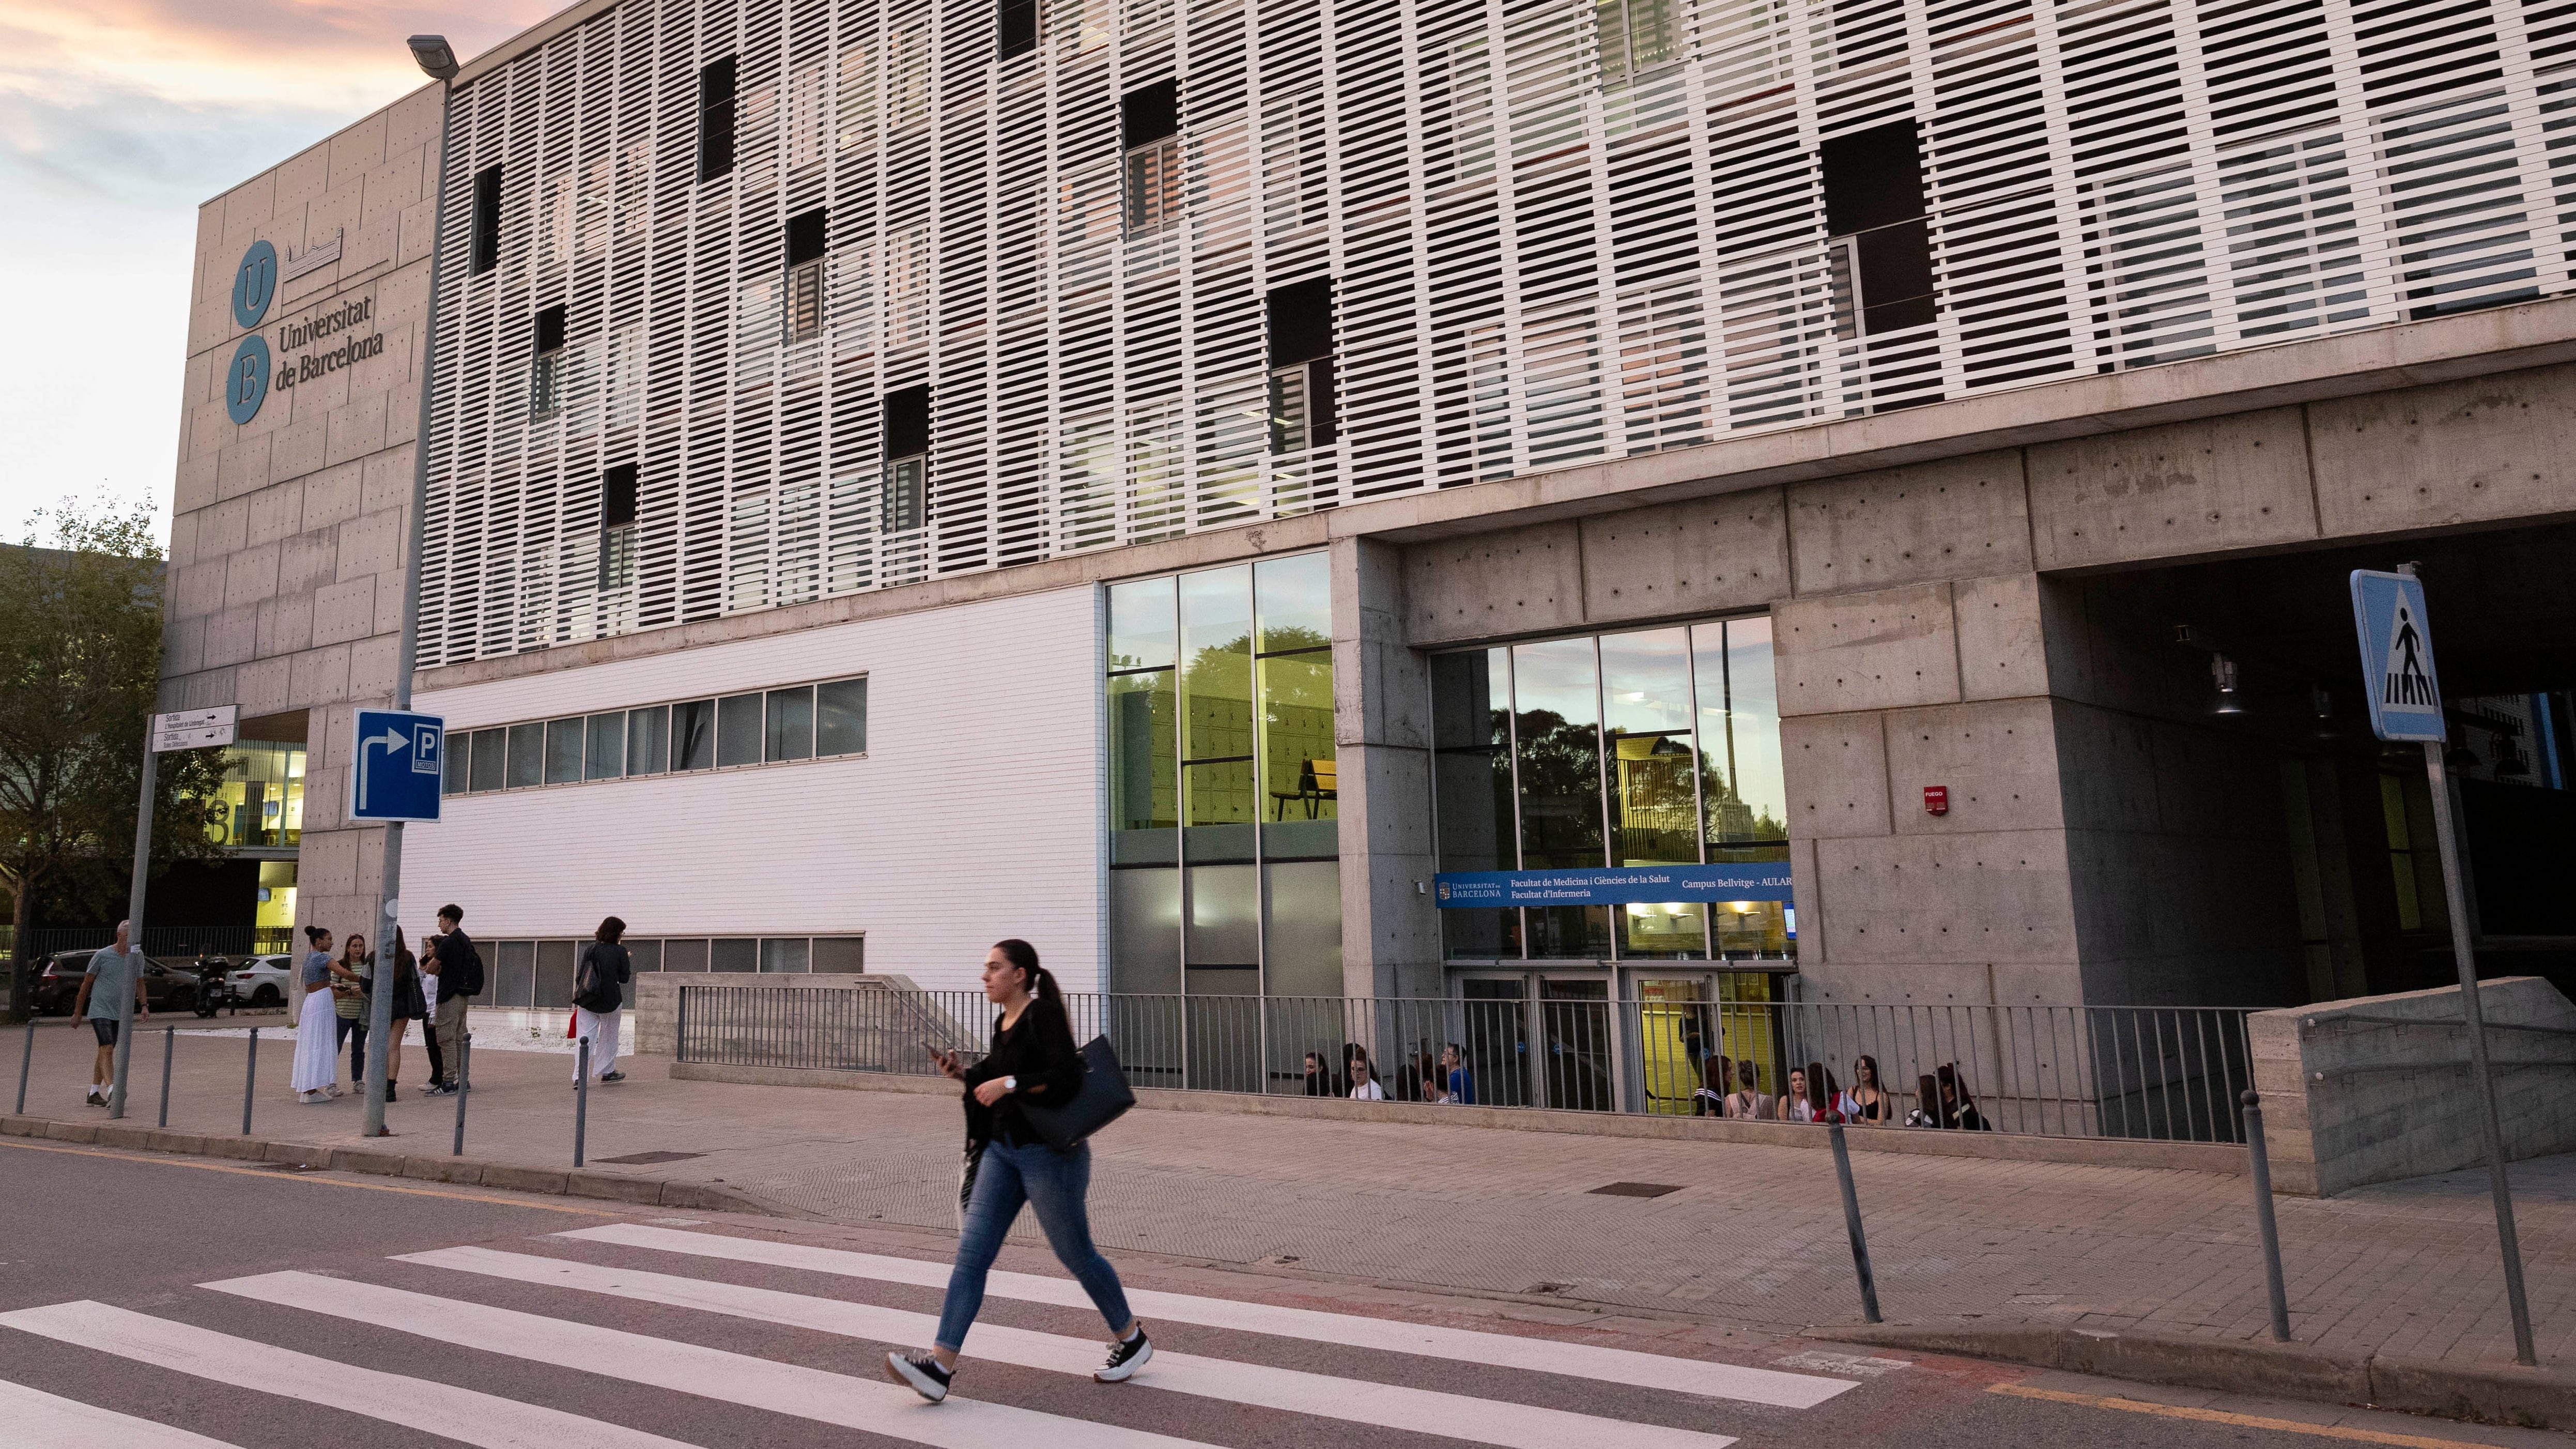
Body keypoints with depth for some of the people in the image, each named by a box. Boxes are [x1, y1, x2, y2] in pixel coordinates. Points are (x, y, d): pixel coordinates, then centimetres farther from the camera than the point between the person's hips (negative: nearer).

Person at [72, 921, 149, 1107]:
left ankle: (94, 1093, 20)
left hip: (121, 1014, 5)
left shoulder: (137, 956, 7)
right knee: (107, 1049, -16)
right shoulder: (102, 956, -5)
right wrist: (77, 1012, 7)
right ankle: (112, 1092, -26)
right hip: (100, 1011, -5)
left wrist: (144, 1005, 1)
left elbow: (139, 983, 16)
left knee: (105, 1051, 11)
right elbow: (86, 984, 4)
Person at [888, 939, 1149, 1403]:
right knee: (971, 1255, -2)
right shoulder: (1004, 1023, 12)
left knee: (1076, 1254, 5)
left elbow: (1066, 1078, -23)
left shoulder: (1044, 1015, -13)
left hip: (1049, 1151, -8)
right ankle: (939, 1366, -3)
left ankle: (1132, 1340, 24)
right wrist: (964, 1074, 6)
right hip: (1003, 1150, 8)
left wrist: (1008, 1084, -24)